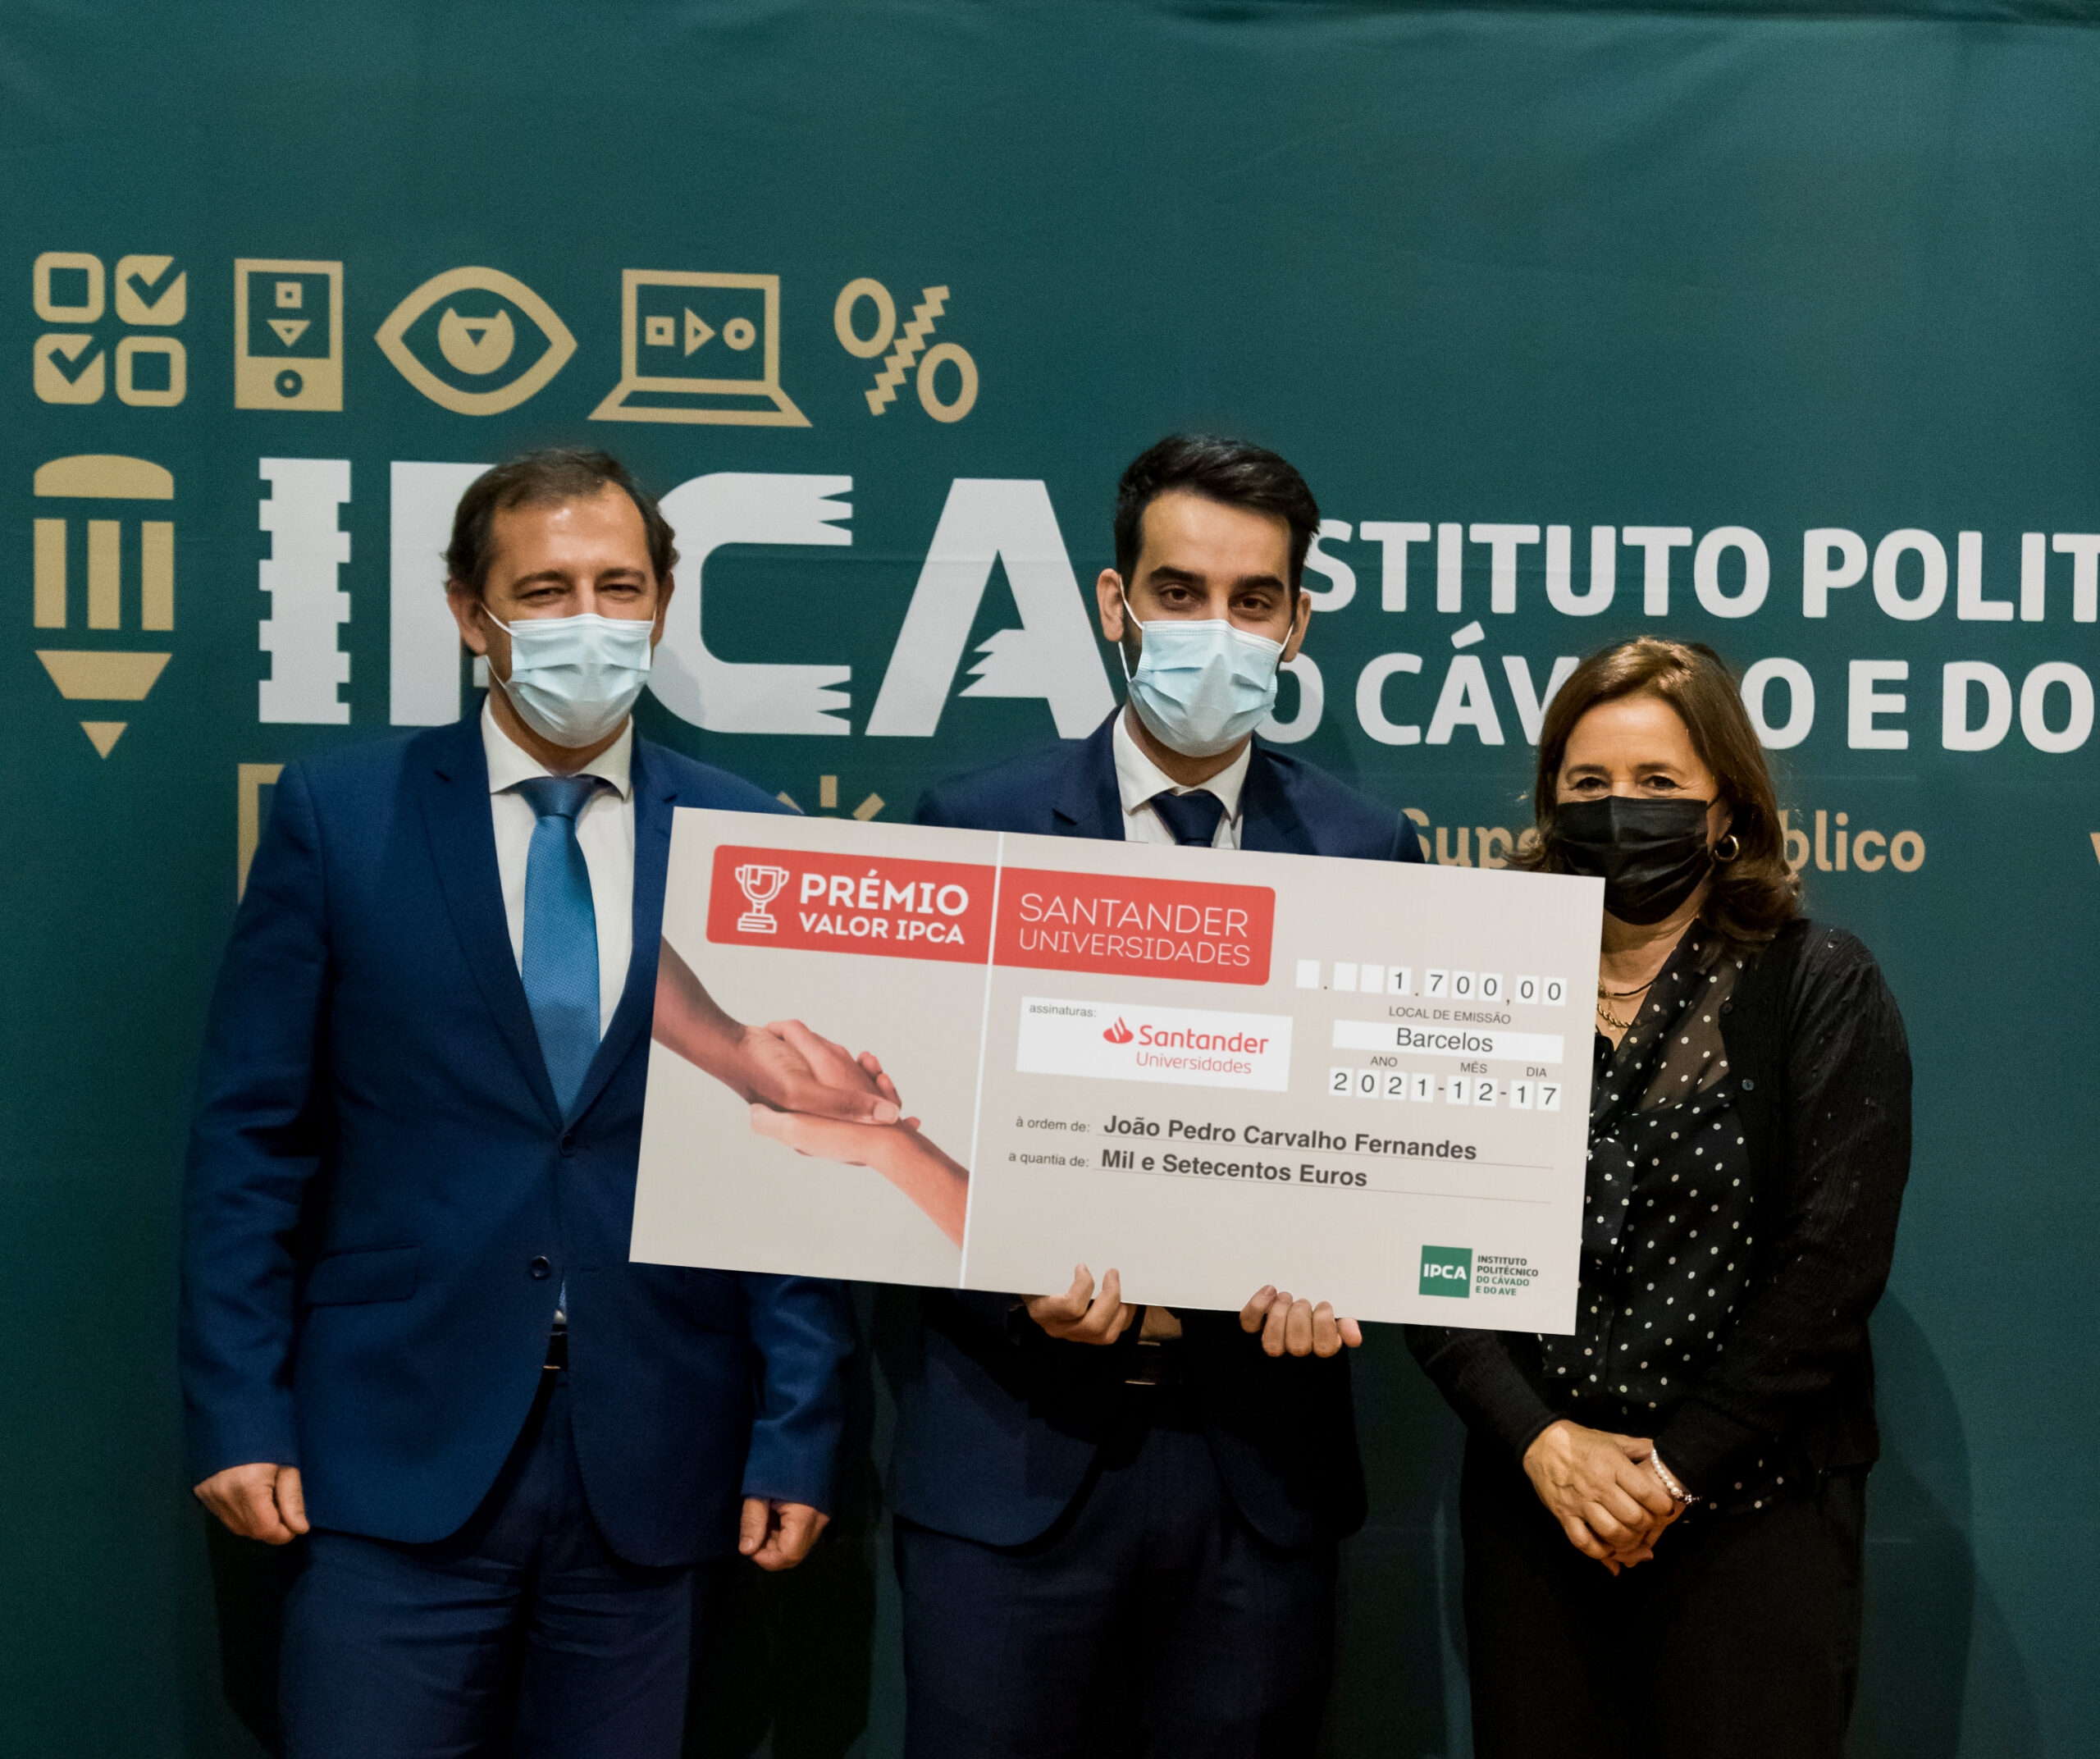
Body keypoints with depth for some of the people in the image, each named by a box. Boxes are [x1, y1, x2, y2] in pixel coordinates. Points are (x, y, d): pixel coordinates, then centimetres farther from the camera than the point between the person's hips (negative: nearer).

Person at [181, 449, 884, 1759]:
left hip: (657, 1466, 1)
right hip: (397, 1453, -1)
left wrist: (798, 1436, 0)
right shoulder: (339, 814, 1)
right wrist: (239, 1416, -4)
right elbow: (253, 1136, 1)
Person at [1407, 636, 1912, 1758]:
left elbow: (1834, 1262, -8)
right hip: (1531, 1496, 3)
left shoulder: (1820, 987, -2)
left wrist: (1677, 1468, -12)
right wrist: (1540, 1442, -11)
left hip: (1755, 1506, -2)